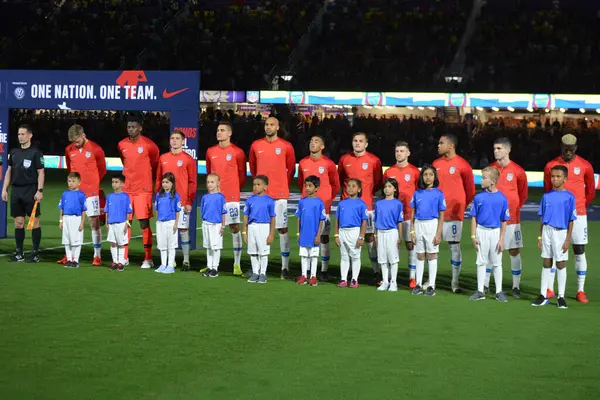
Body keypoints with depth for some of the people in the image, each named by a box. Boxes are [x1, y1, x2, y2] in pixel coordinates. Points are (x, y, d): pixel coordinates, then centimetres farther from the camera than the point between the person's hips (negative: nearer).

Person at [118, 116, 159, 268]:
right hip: (126, 189, 4)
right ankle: (124, 257, 13)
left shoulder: (148, 145, -6)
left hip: (143, 189, -4)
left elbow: (155, 164, 7)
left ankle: (148, 259, 0)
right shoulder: (122, 145, 7)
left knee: (144, 223, -5)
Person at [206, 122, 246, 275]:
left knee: (235, 228, -5)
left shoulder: (237, 152, -4)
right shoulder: (210, 152, 9)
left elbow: (242, 175, 2)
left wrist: (234, 189, 6)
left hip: (231, 197, -4)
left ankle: (237, 265, -2)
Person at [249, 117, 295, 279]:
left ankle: (285, 267, 1)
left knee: (282, 228, -2)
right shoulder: (256, 145, 6)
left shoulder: (286, 146, -1)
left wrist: (284, 185, 10)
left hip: (280, 194, -2)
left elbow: (291, 168, 8)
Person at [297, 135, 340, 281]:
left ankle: (324, 271, 4)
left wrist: (327, 199, 7)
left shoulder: (328, 164, -4)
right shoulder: (303, 163, 5)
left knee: (324, 238, -1)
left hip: (323, 207, -3)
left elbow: (336, 185, 6)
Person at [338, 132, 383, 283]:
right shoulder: (344, 159, 6)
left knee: (369, 236, -4)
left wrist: (368, 192, 3)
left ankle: (376, 271, -2)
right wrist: (347, 190, 10)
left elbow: (378, 182, 7)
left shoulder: (374, 160, -2)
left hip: (366, 204, -3)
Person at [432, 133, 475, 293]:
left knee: (454, 245, -1)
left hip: (454, 213, -5)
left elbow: (470, 188, -1)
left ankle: (455, 282, 5)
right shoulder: (436, 163, 9)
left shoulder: (462, 165, -7)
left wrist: (462, 205, 5)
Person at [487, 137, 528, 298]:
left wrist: (514, 208, 2)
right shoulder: (490, 169, 5)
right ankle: (484, 285, 13)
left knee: (514, 251, 0)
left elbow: (523, 194, 6)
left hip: (511, 219, -2)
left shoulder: (517, 171, -3)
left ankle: (516, 286, 7)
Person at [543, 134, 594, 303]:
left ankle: (581, 291, 6)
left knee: (579, 251, 1)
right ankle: (549, 289, 7)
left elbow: (590, 191, 11)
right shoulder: (551, 166, 1)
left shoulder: (585, 166, 0)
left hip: (578, 214, 0)